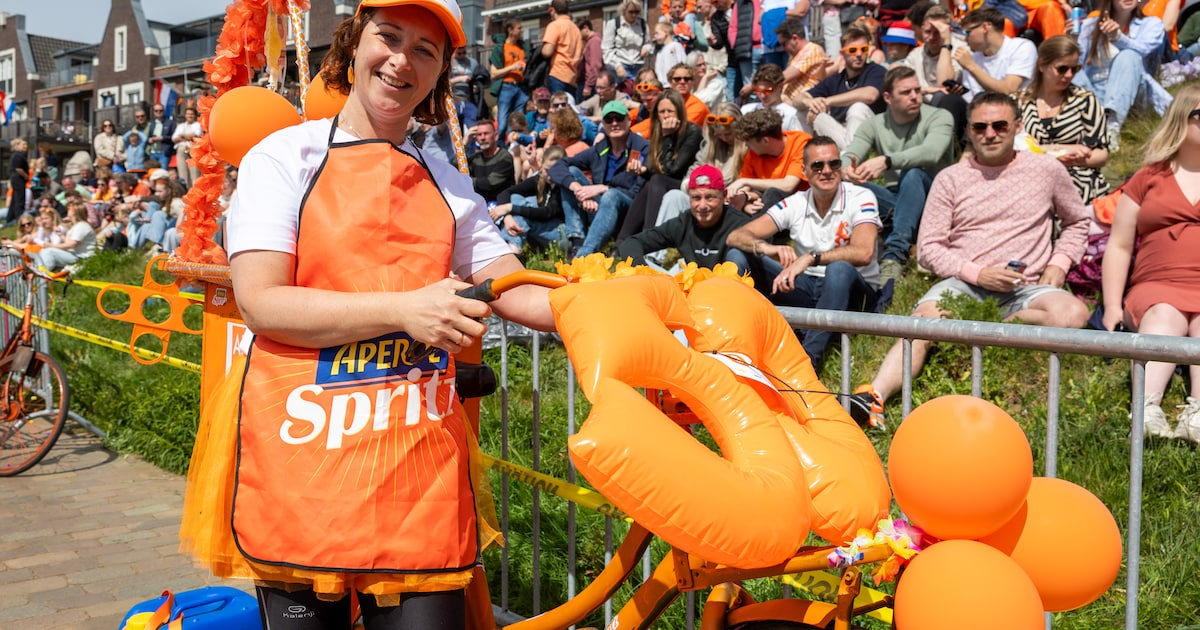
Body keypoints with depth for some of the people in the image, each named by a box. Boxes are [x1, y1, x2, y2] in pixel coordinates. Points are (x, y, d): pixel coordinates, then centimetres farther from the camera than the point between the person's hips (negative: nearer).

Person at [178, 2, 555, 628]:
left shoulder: (447, 183, 14)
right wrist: (403, 309, -19)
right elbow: (260, 302, -10)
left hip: (421, 464, 3)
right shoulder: (284, 156, 2)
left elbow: (518, 293, 6)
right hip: (303, 447, -2)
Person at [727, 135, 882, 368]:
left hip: (853, 294, -3)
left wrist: (811, 257, -40)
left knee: (839, 269, -40)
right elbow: (736, 237, -9)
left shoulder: (860, 198, -11)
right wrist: (765, 247, -32)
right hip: (806, 289, 4)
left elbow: (863, 253, -29)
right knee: (739, 254, -12)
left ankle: (809, 356, -41)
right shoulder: (795, 204, -2)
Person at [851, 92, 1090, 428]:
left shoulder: (1047, 170, 10)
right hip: (962, 284, -1)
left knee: (1073, 313, -32)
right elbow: (928, 247, 4)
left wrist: (1059, 263, 5)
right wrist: (978, 273, -11)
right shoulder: (950, 179, 8)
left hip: (1025, 289, 1)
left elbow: (1077, 222, 25)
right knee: (920, 324, -33)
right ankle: (874, 395, -48)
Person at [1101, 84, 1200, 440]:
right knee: (1163, 317, -34)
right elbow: (1119, 245, 15)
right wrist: (1112, 305, 2)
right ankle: (1147, 407, -54)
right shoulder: (1149, 179, 19)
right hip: (1157, 289, 0)